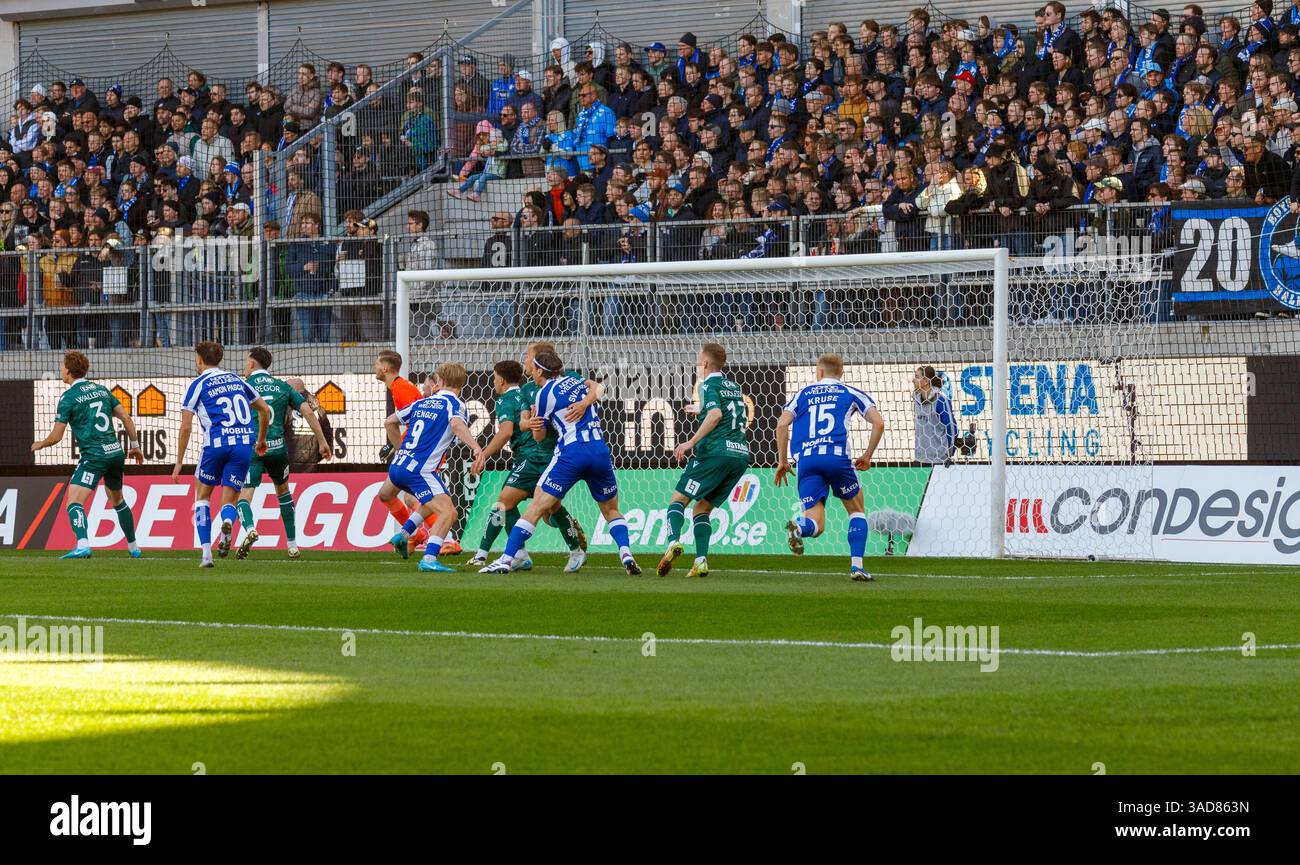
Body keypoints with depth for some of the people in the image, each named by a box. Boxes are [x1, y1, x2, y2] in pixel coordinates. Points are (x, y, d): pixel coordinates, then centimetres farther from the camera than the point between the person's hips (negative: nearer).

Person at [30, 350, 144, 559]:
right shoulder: (101, 389, 13)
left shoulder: (68, 397, -6)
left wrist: (39, 445, 16)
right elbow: (127, 419, 12)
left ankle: (82, 545, -35)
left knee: (74, 502, -13)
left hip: (94, 456, -7)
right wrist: (134, 446, 24)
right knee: (117, 500, 27)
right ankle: (133, 547, 34)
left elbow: (56, 436, -5)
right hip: (116, 452, 7)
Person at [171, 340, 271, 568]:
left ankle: (206, 552, 5)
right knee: (229, 500, 8)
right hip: (244, 445, 3)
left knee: (202, 496, 16)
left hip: (215, 445, -3)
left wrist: (179, 462, 3)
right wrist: (261, 440, 36)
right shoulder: (237, 380, 17)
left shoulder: (197, 385, 3)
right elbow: (265, 409, 21)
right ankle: (227, 522, -30)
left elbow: (186, 426, -2)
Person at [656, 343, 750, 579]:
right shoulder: (734, 387, 22)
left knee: (679, 499, 0)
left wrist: (692, 442, -23)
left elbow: (715, 414, -21)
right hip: (741, 455, 7)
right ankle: (701, 561, -5)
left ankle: (674, 542, -25)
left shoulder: (709, 385, -2)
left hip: (716, 451, -7)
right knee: (702, 509, 12)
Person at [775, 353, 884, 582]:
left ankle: (798, 527, -35)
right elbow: (878, 423, 6)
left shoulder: (803, 393, 21)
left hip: (806, 460, 2)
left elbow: (782, 424, 10)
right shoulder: (851, 393, 16)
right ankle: (857, 565, 5)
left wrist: (783, 461, 16)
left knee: (815, 525, 1)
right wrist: (867, 457, 16)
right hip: (837, 456, -2)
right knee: (856, 510, 19)